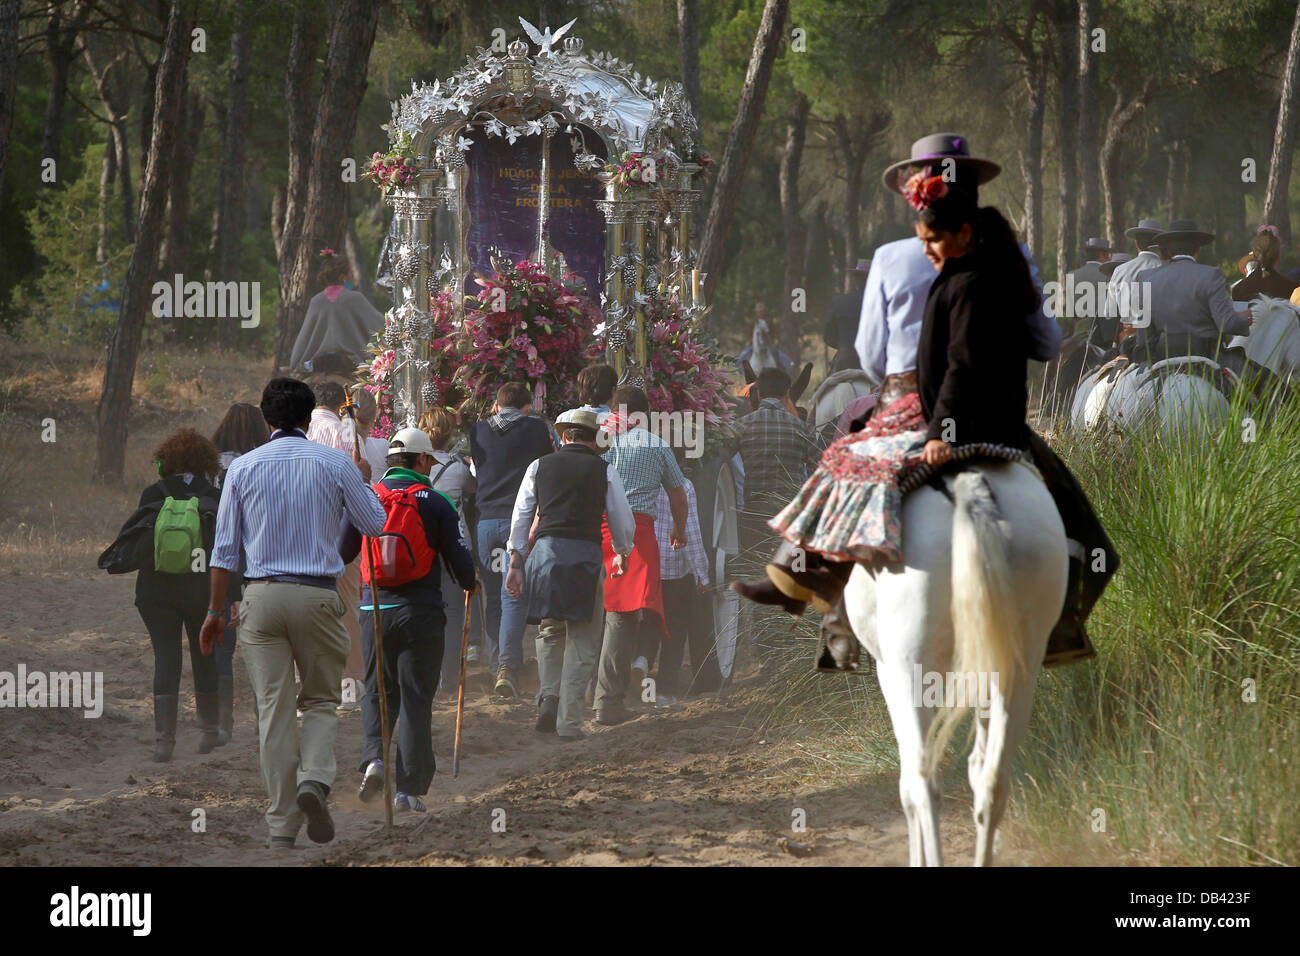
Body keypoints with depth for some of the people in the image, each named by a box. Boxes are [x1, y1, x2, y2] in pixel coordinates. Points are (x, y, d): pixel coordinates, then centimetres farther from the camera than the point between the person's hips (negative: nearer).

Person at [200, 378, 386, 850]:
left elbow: (225, 546, 4)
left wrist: (215, 610, 11)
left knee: (274, 709, 3)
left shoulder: (243, 467, 4)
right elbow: (374, 524, 10)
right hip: (317, 595, -1)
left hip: (261, 597, 1)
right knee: (322, 699, 12)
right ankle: (315, 776, -16)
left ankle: (282, 823, 2)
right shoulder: (335, 463, 0)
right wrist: (362, 479, 27)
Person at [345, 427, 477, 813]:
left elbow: (341, 552, 9)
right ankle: (408, 788, -1)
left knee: (377, 692, 17)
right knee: (416, 698, 3)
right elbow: (459, 559, -2)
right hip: (421, 612, -2)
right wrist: (469, 585, 21)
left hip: (375, 610, 2)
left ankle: (374, 757, -7)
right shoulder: (436, 503, -2)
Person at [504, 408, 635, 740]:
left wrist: (516, 562, 17)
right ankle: (569, 722, 0)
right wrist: (622, 553, 29)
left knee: (550, 632, 22)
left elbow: (521, 517, 10)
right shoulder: (604, 471, 5)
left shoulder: (540, 466, 10)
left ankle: (549, 696, 1)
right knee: (582, 643, 4)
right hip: (586, 553, -2)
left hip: (544, 549, 2)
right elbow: (623, 521, 10)